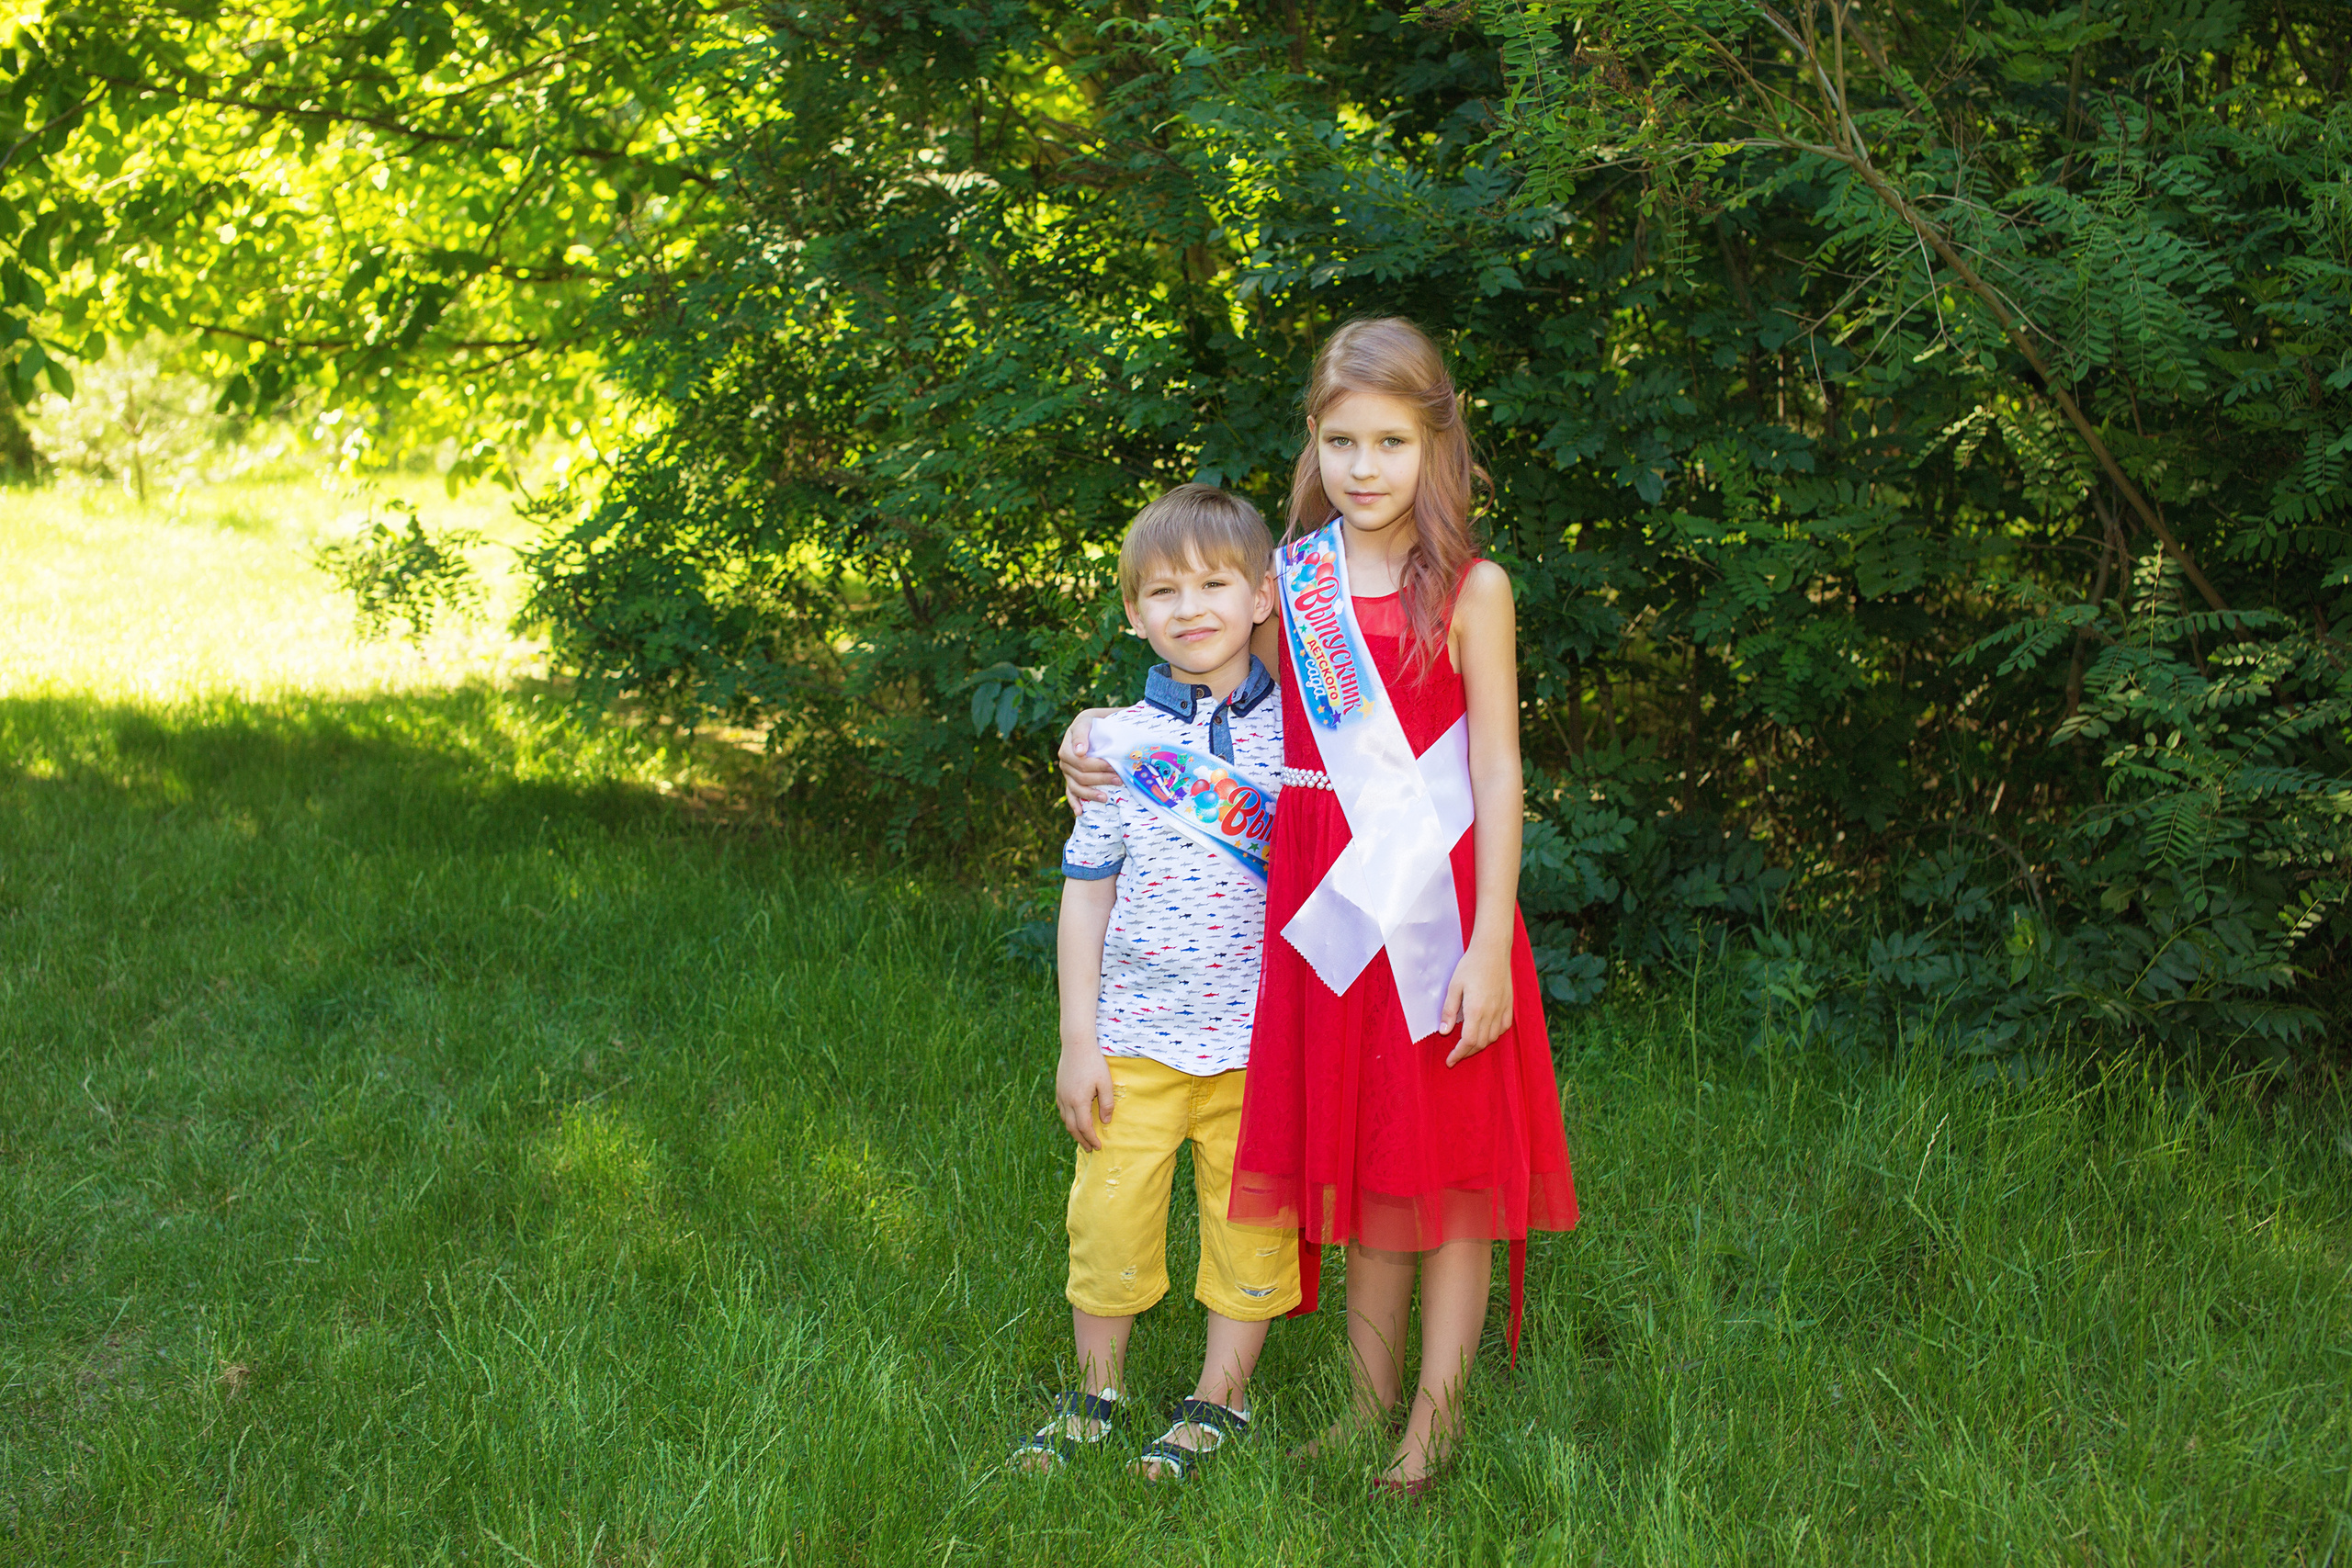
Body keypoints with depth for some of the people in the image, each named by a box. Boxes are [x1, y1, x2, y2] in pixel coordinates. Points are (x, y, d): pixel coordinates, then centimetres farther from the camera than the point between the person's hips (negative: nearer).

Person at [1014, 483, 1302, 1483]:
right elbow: (1087, 892, 4)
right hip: (1136, 1033, 0)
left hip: (1262, 1035, 0)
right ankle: (1097, 1394, 26)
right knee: (1108, 1217, 5)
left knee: (1248, 1221, 7)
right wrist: (1078, 1038, 1)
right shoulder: (1118, 741, 0)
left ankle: (1220, 1400, 25)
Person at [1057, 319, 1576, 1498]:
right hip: (1326, 913, 4)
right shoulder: (1290, 581, 6)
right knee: (1356, 1162, 14)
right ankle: (1372, 1402, 28)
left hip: (1435, 911, -4)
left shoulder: (1468, 591, -6)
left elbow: (1499, 773, -9)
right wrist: (1106, 739, 6)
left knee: (1448, 1166, 5)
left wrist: (1490, 944, -14)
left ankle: (1434, 1422, 16)